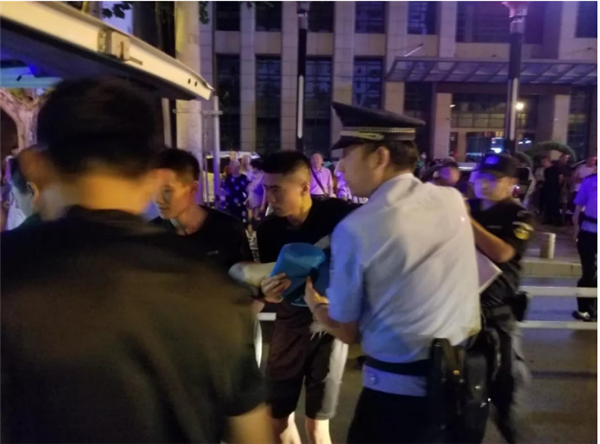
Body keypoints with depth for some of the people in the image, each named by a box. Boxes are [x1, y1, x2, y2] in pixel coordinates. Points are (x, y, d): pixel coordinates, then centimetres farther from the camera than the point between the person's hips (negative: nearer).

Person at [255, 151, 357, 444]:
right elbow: (269, 279, 0)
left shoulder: (337, 213, -20)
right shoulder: (268, 229, -8)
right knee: (276, 419, 13)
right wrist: (268, 294, -23)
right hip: (290, 321, 4)